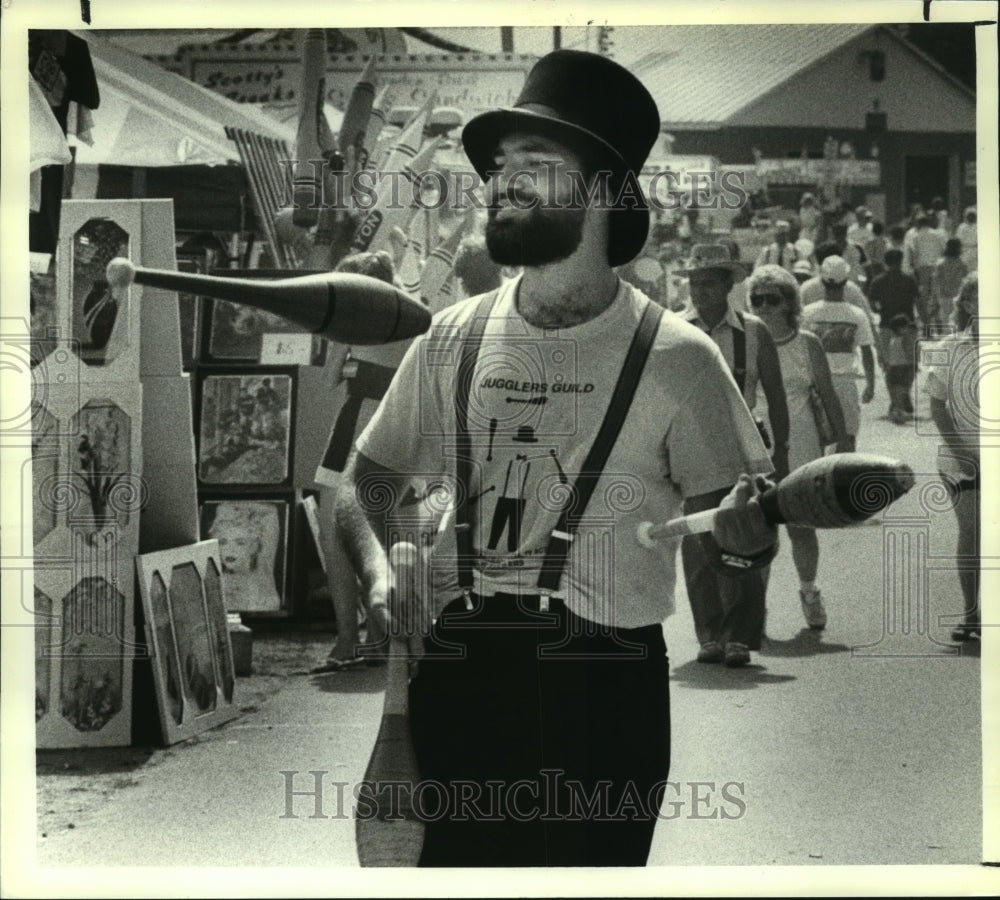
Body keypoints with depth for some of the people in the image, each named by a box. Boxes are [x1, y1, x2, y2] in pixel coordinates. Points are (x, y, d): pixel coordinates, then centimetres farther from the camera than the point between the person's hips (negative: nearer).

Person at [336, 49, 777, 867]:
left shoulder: (675, 359, -4)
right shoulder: (454, 339, 6)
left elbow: (730, 535, -1)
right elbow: (366, 480, 16)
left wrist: (743, 531, -24)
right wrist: (381, 577, -2)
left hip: (605, 692, -3)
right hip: (458, 677, 3)